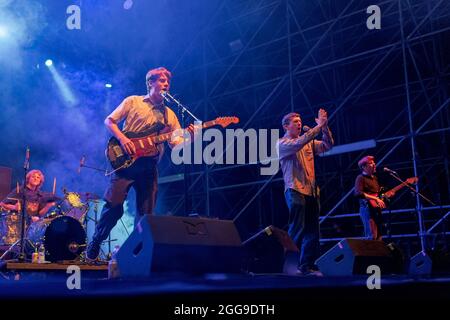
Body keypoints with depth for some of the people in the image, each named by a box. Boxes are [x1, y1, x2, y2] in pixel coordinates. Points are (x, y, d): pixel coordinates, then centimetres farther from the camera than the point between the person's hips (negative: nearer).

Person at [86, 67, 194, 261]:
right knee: (114, 205, -6)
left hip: (149, 166, 4)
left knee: (145, 214, 2)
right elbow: (109, 121, 4)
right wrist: (122, 138, -13)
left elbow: (176, 143, 9)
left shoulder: (169, 114, 17)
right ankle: (93, 247, 13)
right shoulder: (133, 102, 7)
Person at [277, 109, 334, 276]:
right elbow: (298, 144, -19)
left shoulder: (309, 142, 19)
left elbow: (327, 145, 9)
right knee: (297, 230, -9)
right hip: (295, 190, -6)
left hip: (311, 191, 7)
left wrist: (325, 126, -5)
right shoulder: (282, 143, 0)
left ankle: (307, 266, 10)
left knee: (312, 231, 5)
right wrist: (318, 126, -18)